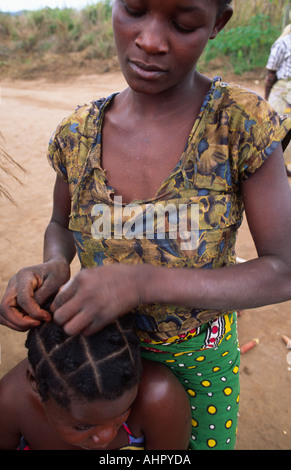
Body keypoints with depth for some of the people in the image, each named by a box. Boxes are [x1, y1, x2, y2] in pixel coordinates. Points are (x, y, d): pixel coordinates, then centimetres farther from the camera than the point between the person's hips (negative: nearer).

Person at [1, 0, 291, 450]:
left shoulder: (243, 122, -24)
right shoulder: (79, 133, -14)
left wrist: (142, 283, -37)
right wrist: (54, 268, -22)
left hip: (200, 356, -1)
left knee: (205, 440, 24)